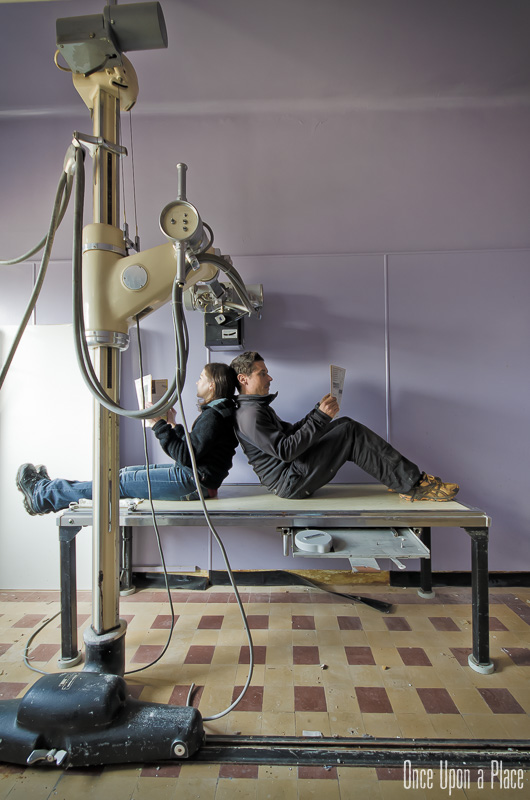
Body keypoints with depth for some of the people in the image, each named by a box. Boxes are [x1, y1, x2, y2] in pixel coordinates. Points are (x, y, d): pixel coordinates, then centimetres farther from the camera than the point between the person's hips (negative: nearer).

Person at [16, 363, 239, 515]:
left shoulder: (212, 416, -19)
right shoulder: (214, 413, 14)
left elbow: (187, 457, -24)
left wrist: (159, 426, -20)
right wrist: (173, 425, 16)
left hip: (193, 482, -9)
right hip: (191, 475, 9)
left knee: (122, 482, -3)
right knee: (127, 473, 11)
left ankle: (42, 495, 9)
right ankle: (53, 489, 21)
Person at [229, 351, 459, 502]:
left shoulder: (258, 407, 19)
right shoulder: (249, 414, -16)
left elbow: (289, 432, 21)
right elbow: (285, 450, -24)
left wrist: (319, 412, 9)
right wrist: (320, 418, -23)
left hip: (292, 475, 11)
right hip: (289, 482, -11)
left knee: (344, 426, 8)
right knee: (350, 432, -17)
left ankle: (405, 479, 5)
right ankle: (413, 485, -11)